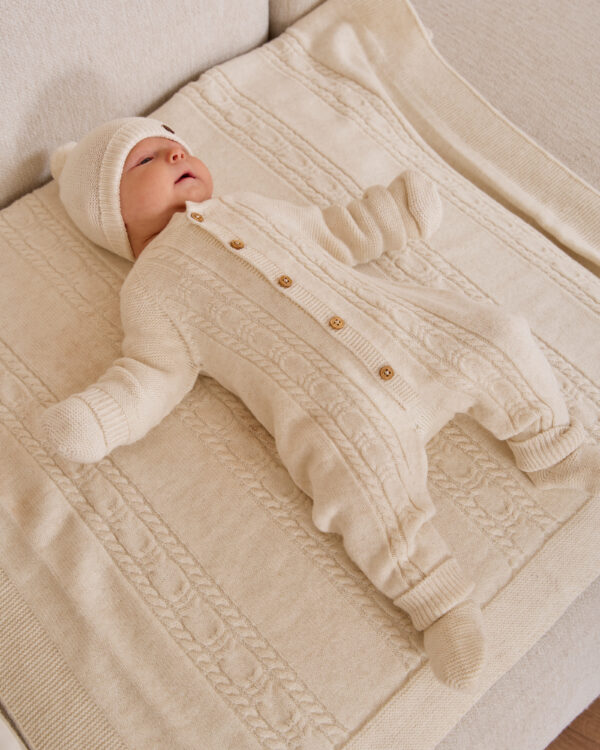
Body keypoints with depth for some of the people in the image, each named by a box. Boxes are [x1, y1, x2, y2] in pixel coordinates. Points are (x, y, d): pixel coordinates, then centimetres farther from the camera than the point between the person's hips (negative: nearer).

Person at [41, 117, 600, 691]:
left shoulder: (257, 209, 25)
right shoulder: (150, 288, 10)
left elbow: (336, 234, 33)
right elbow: (157, 372, 2)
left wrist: (400, 210, 23)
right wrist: (95, 416, -15)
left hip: (400, 326, 6)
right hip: (328, 402, -5)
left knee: (495, 336, -3)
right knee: (365, 471, -30)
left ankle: (549, 448, 19)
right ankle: (436, 601, -10)